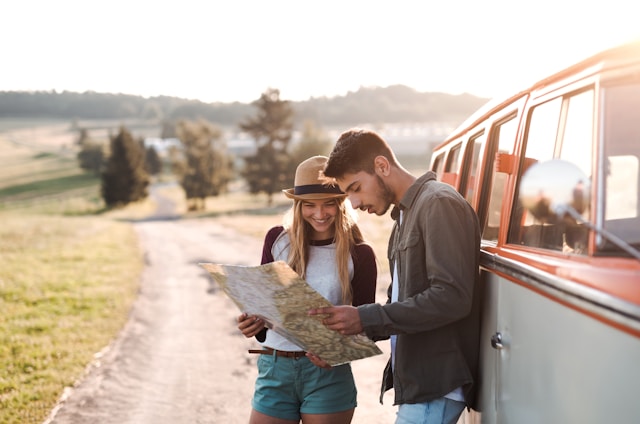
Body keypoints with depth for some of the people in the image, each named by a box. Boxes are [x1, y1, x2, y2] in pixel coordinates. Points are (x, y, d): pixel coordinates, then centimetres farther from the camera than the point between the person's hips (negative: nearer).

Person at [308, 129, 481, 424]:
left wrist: (366, 318, -21)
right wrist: (346, 330, 5)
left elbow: (452, 297, -21)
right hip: (416, 381, 9)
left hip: (436, 384, -9)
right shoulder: (404, 215, 19)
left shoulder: (439, 204, -11)